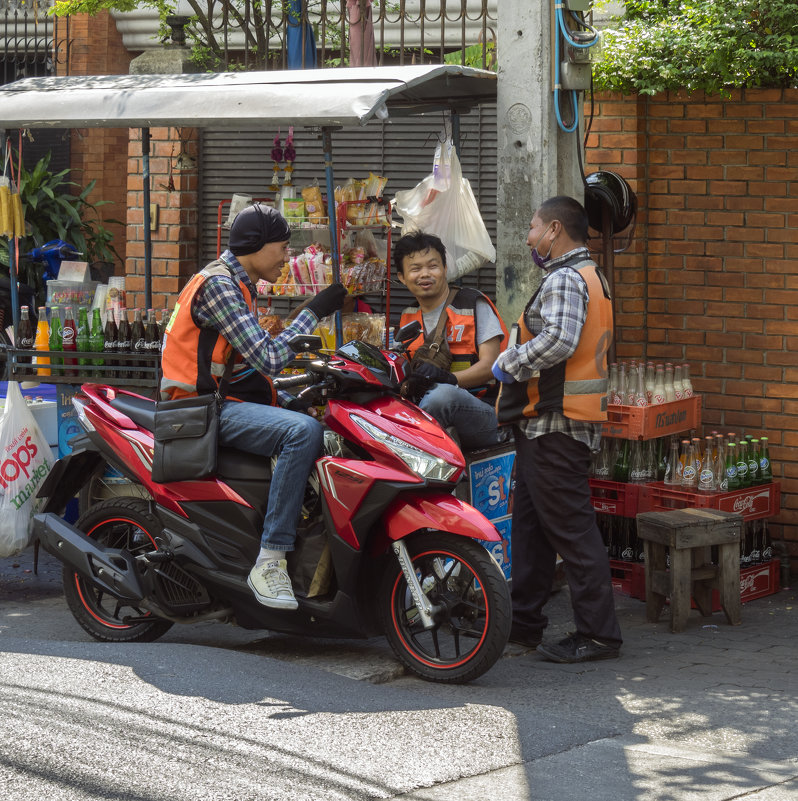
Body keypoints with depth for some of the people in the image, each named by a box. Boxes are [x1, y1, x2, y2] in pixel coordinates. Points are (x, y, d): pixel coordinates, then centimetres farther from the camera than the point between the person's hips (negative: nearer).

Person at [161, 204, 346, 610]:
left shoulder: (237, 285, 20)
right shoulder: (217, 284, -13)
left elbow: (255, 363, 21)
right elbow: (268, 359, -20)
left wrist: (292, 400, 8)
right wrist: (313, 312, -13)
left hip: (231, 399, 11)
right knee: (303, 432, -31)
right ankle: (269, 561, -32)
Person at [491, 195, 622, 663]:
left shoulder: (564, 279, -14)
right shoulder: (591, 276, 19)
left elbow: (558, 340, -30)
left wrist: (509, 365, -16)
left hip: (555, 424, -11)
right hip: (551, 424, 11)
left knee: (570, 527, -8)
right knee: (530, 521, 16)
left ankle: (599, 633, -5)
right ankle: (524, 621, 24)